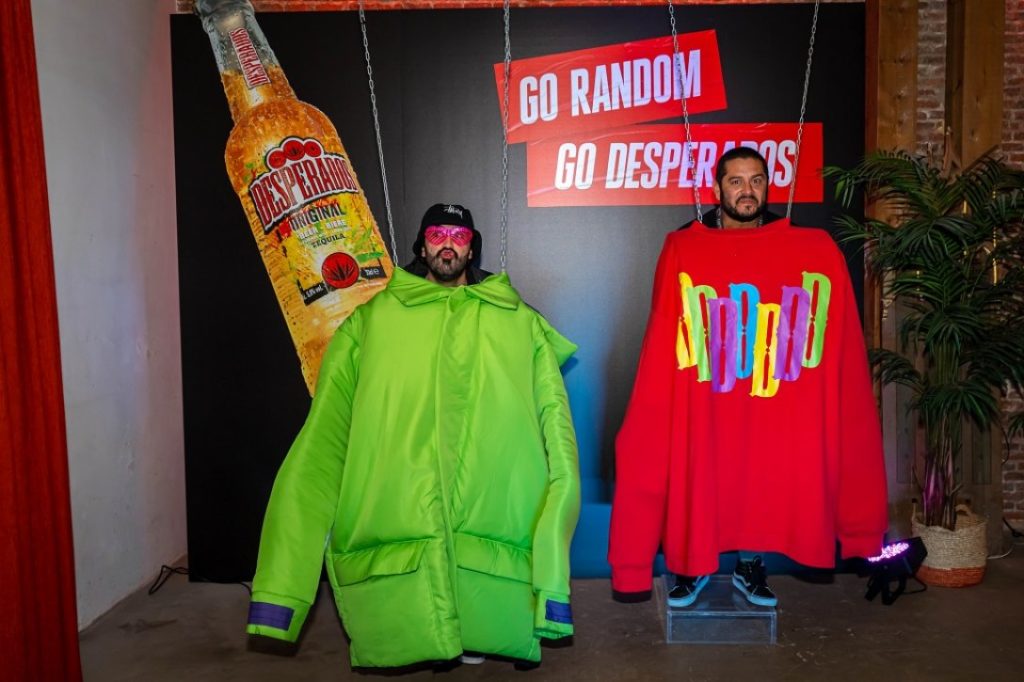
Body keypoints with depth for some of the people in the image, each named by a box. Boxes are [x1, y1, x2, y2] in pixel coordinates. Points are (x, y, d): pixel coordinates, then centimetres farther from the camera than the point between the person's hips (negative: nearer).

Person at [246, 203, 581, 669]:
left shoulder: (522, 324, 13)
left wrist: (553, 582, -6)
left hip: (497, 562, 1)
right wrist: (279, 588, -2)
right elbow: (321, 443, 6)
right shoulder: (369, 321, 12)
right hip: (385, 561, 0)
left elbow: (556, 436, 5)